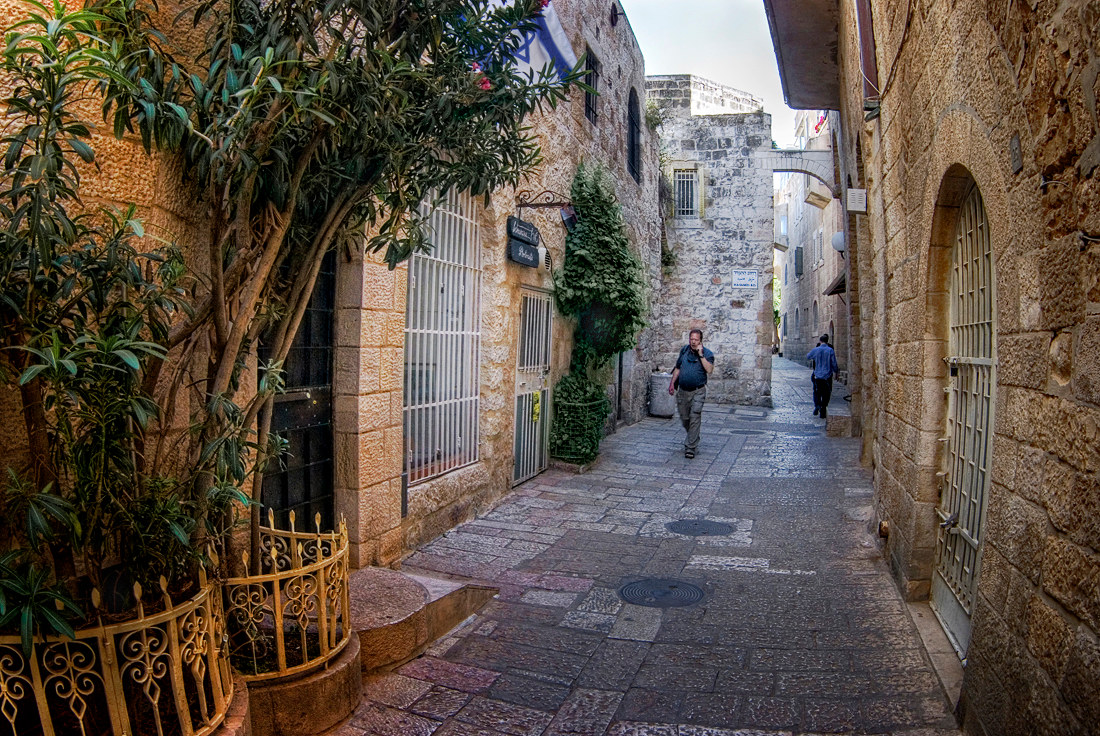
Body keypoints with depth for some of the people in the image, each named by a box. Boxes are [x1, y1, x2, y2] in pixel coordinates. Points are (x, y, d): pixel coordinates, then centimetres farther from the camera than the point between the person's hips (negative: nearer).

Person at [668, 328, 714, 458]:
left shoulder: (707, 353, -5)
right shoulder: (684, 350, 7)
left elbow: (709, 370, -22)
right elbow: (678, 368, 17)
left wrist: (701, 355, -22)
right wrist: (672, 383, 13)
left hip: (698, 391, -4)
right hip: (683, 391, 4)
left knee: (694, 418, -11)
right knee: (684, 418, 12)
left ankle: (690, 447, -8)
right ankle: (693, 438, 39)